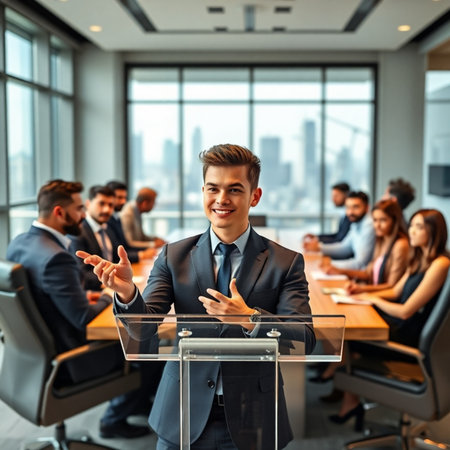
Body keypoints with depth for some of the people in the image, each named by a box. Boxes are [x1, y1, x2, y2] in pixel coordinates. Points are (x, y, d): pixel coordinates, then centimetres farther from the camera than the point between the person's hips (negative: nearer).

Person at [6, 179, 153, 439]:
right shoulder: (57, 257, -32)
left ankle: (137, 401, 39)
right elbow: (84, 318, -26)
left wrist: (84, 297, 5)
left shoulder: (18, 243, -3)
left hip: (39, 347, 9)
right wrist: (107, 297, -7)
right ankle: (115, 420, 26)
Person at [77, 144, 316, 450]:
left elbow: (306, 341, -14)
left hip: (252, 424, -1)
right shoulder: (174, 256, -1)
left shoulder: (286, 263, -6)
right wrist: (127, 292, -29)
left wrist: (249, 318, -31)